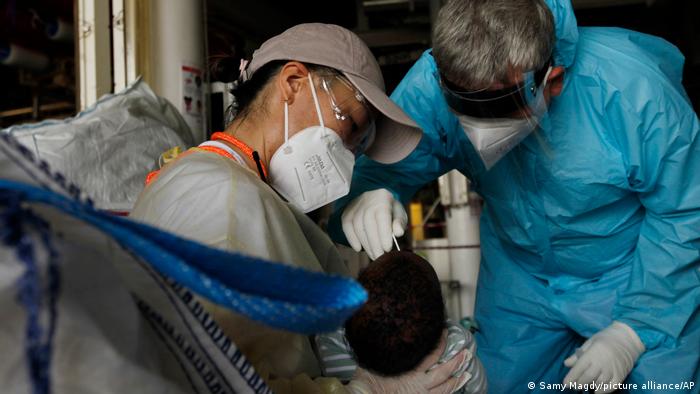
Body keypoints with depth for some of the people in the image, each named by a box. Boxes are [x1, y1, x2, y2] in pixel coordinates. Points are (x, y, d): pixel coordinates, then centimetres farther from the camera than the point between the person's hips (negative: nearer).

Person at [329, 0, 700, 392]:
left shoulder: (636, 92, -33)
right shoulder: (434, 82, -27)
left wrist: (634, 329, -20)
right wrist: (367, 196, -44)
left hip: (639, 273, -2)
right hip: (520, 279, 3)